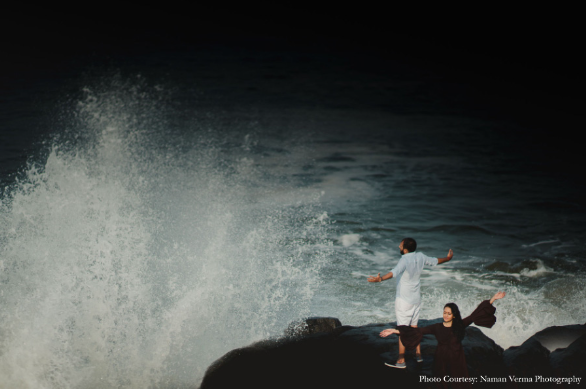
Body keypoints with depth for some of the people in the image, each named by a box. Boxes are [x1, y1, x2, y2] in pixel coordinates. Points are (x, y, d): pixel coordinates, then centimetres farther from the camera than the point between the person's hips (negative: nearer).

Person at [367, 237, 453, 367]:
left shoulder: (405, 260, -24)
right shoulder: (420, 257, -1)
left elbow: (395, 272, -44)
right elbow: (435, 261, 17)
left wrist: (380, 279, -60)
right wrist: (448, 258, 38)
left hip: (404, 300, -7)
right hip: (416, 298, 7)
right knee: (414, 326, 20)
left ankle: (401, 360, 2)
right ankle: (418, 354, 28)